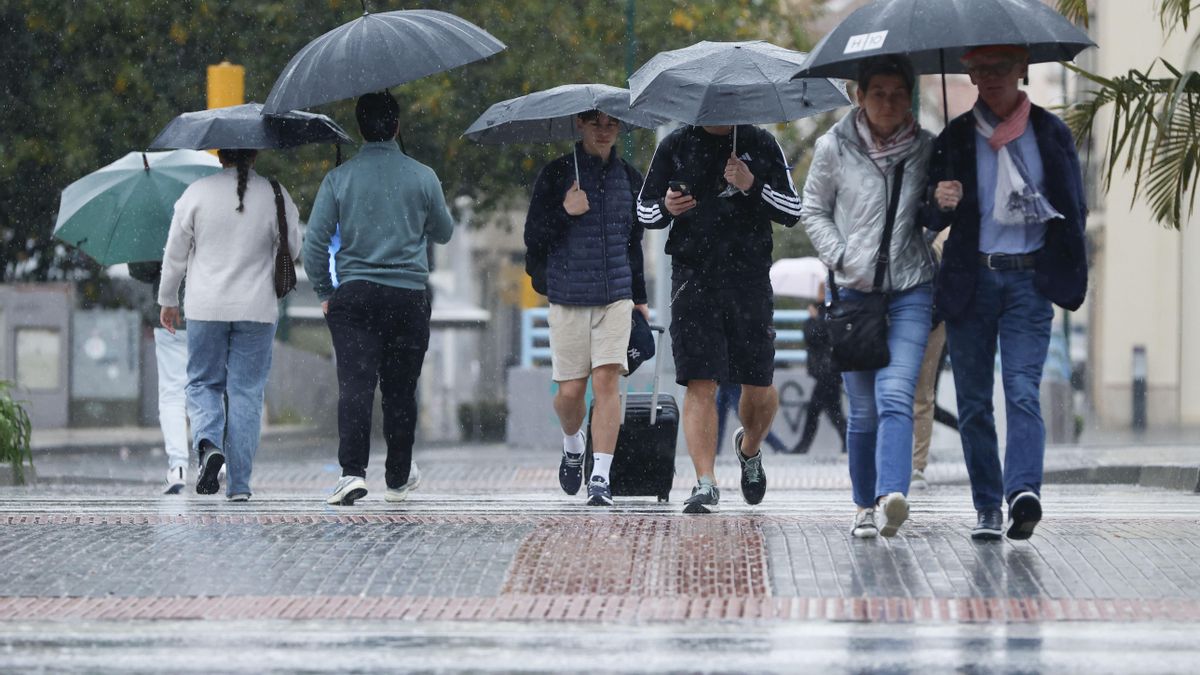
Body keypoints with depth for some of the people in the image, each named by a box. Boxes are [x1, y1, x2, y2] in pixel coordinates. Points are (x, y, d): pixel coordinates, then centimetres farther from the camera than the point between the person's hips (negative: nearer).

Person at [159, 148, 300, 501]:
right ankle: (239, 483, 2)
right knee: (247, 391, 5)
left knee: (203, 383, 13)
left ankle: (209, 442, -17)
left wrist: (168, 301, 16)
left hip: (206, 309, -1)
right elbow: (293, 249, 10)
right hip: (258, 309, 1)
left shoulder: (197, 193, -4)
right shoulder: (276, 195, -2)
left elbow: (175, 254, 3)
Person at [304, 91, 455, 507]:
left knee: (355, 385, -8)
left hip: (354, 296, -1)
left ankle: (352, 472, -24)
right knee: (400, 390, 11)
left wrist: (324, 293, 9)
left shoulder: (339, 179, 0)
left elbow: (314, 242, -2)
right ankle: (398, 479, 21)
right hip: (409, 297, 1)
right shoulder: (422, 177, 1)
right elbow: (444, 234, 15)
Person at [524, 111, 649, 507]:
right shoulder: (557, 174, 1)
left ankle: (601, 478, -10)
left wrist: (640, 297, 23)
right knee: (570, 390, 0)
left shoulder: (628, 178, 11)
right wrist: (565, 213, -16)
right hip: (568, 298, -2)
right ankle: (572, 445, 33)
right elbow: (533, 237, 1)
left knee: (607, 381, -11)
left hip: (615, 296, 2)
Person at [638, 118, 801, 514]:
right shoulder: (676, 146, 7)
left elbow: (793, 211, 5)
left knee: (760, 388, 5)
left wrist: (751, 186, -12)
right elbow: (644, 210, 13)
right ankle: (705, 484, -11)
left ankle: (749, 448, 36)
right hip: (693, 278, -1)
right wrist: (666, 209, -11)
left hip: (750, 280, 1)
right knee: (700, 384, -10)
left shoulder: (761, 145, 7)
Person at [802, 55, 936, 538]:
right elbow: (814, 211, 10)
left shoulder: (925, 148, 6)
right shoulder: (835, 148, 2)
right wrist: (842, 259, -4)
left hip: (910, 289, 0)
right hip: (854, 290, 0)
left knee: (895, 396, -17)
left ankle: (891, 498, -32)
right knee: (863, 408, 3)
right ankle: (865, 505, 19)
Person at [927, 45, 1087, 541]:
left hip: (1029, 280, -2)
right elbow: (933, 220, 6)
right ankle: (987, 508, 9)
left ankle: (1024, 491, -29)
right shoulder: (955, 137, 7)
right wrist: (940, 204, -17)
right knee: (973, 401, 2)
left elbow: (1074, 208, 12)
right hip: (970, 279, 2)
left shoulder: (1050, 132, 7)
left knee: (1023, 389, -16)